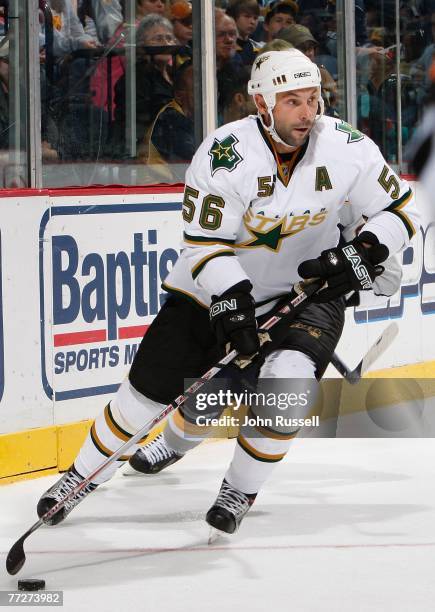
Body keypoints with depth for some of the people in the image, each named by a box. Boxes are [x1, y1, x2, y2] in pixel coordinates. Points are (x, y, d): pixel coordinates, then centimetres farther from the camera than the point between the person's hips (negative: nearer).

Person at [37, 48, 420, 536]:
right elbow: (206, 241, -20)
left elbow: (400, 210, -5)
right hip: (217, 284, -1)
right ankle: (83, 476, 25)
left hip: (306, 286, 1)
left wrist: (365, 251, -22)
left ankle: (241, 489, -1)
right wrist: (231, 300, -34)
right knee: (152, 384, 0)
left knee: (286, 380, -25)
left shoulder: (346, 148, -17)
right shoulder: (224, 153, -24)